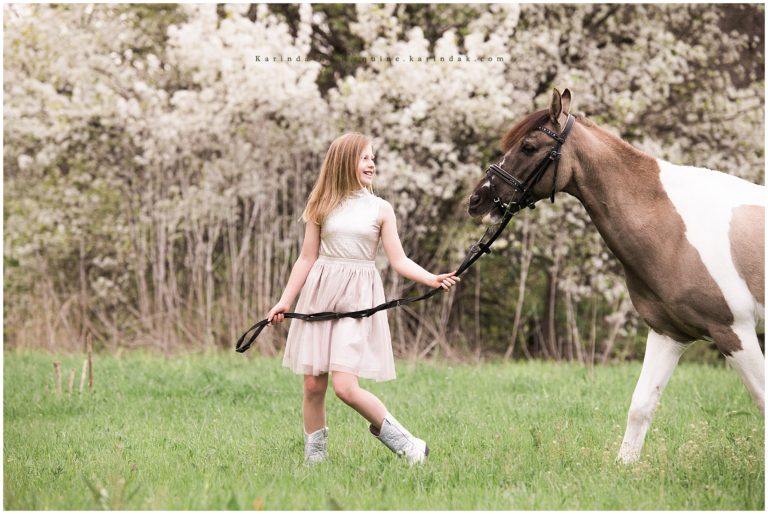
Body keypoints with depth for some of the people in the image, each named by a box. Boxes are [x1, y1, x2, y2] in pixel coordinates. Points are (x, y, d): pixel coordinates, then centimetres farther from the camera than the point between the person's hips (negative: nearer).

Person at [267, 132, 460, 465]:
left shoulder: (380, 209, 6)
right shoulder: (323, 207, 8)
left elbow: (398, 260, 2)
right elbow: (307, 258, 12)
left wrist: (432, 279, -14)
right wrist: (285, 300, 7)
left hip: (358, 297, -2)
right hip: (320, 293, 2)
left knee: (345, 386, -15)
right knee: (313, 385, 1)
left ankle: (407, 446, -2)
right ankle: (314, 459, 14)